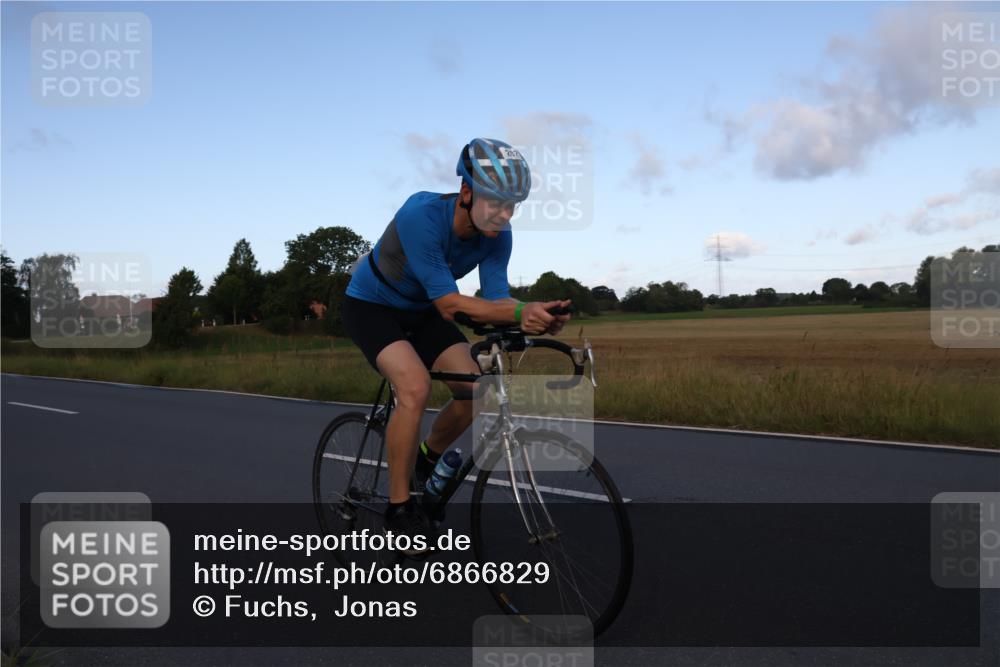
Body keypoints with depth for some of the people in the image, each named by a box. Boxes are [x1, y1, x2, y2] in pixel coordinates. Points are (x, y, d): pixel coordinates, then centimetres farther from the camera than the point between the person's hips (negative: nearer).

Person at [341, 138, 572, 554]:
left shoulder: (496, 234, -17)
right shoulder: (421, 215, -35)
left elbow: (495, 299, -21)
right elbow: (449, 303, -38)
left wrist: (532, 318, -43)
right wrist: (521, 311, -49)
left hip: (421, 311, 6)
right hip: (371, 305, -6)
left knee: (475, 390, -12)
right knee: (415, 386, -29)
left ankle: (427, 458, 18)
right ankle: (399, 508, -13)